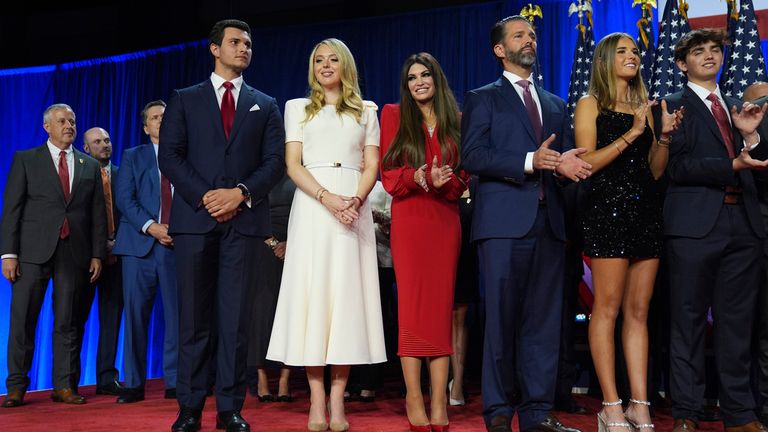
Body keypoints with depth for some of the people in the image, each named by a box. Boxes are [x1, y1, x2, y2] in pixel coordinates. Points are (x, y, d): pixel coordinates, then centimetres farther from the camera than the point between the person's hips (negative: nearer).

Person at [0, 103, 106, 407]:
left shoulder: (90, 166, 14)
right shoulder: (26, 160, 7)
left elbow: (97, 214, 12)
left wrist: (97, 254, 4)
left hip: (74, 253, 2)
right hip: (34, 251, -2)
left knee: (67, 323, 4)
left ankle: (64, 386, 10)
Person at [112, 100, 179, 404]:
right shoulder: (133, 157, 14)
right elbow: (124, 198, 2)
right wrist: (151, 227, -12)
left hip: (178, 244, 0)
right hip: (139, 244, 0)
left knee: (176, 314, 0)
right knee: (135, 313, -1)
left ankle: (174, 383, 6)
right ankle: (134, 384, 5)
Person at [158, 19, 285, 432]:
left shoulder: (265, 105, 17)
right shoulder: (184, 99, 13)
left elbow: (275, 160, 6)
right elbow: (169, 155, 3)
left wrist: (241, 192, -10)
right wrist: (204, 195, -10)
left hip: (244, 219, 1)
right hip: (194, 217, 0)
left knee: (235, 318, 0)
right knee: (194, 317, 2)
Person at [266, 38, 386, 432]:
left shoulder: (366, 111, 16)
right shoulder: (297, 108, 13)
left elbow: (371, 166, 8)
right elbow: (293, 166, 3)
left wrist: (356, 200, -13)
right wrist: (328, 198, -14)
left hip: (354, 206, 1)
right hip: (311, 207, 0)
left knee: (347, 294, -4)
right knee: (312, 293, -6)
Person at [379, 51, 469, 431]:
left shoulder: (455, 121, 13)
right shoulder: (394, 115, 7)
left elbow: (464, 176, 11)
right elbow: (388, 173, 2)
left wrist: (444, 182, -11)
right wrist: (421, 177, -17)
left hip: (446, 220, 2)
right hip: (409, 219, -2)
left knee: (442, 306, -1)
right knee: (412, 306, -6)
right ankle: (414, 398, -1)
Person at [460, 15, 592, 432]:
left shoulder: (555, 105, 24)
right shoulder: (482, 99, 8)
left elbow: (567, 158, 21)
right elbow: (472, 156, -6)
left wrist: (566, 164, -4)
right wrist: (529, 162, -16)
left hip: (548, 223, 5)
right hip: (504, 222, -5)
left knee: (544, 320, 3)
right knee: (501, 319, -3)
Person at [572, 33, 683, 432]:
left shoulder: (644, 106, 19)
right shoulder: (591, 104, 5)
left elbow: (655, 171, 17)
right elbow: (587, 162, -8)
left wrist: (664, 135, 2)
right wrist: (631, 133, -13)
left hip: (645, 212, 6)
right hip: (607, 210, -6)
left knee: (638, 311, 4)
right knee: (607, 308, -6)